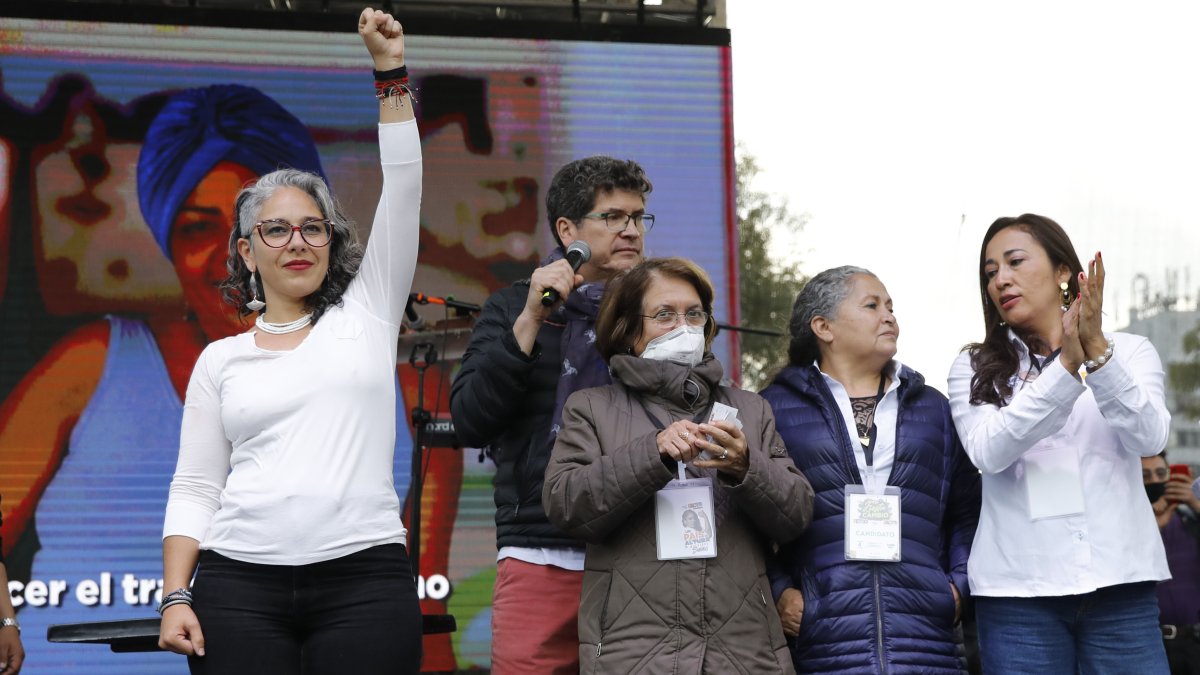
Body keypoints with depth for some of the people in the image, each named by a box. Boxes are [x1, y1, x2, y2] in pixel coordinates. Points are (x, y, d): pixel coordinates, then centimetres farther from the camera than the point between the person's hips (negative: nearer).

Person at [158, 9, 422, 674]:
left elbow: (403, 192, 4)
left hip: (364, 580, -1)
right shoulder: (221, 360, 12)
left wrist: (391, 76, -2)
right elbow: (195, 488, 9)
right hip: (242, 585, 1)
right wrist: (175, 598, -2)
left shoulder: (365, 316, 11)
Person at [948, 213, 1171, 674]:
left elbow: (1149, 436, -7)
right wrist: (1067, 366, -17)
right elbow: (987, 451, -9)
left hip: (1120, 583, 0)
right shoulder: (974, 369, 9)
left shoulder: (1131, 352, 10)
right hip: (1017, 589, 0)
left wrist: (1097, 352, -20)